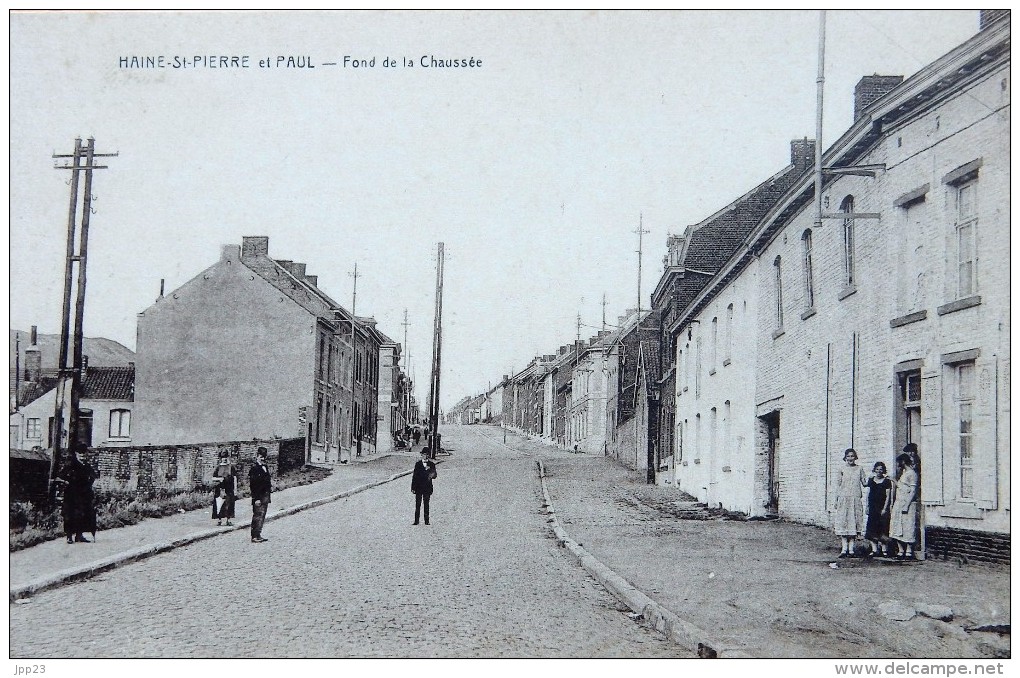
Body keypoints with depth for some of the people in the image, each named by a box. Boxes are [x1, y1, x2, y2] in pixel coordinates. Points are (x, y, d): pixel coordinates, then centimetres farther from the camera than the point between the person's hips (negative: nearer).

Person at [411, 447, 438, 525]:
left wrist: (432, 475, -21)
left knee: (426, 504, 2)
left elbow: (435, 476, 3)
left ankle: (426, 520, 5)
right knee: (417, 504, 1)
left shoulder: (432, 464, 4)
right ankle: (416, 520, 4)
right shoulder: (418, 463, 5)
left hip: (427, 487, 0)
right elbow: (414, 475, 4)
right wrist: (413, 487, 0)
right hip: (419, 487, 0)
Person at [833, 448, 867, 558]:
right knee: (843, 523, -5)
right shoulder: (842, 470, 8)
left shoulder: (859, 469, 8)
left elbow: (864, 483, 6)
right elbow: (839, 485, 11)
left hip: (855, 499, 0)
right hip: (843, 499, 0)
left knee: (853, 523, -2)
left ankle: (851, 549, 1)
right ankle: (844, 549, -3)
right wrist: (836, 499, 8)